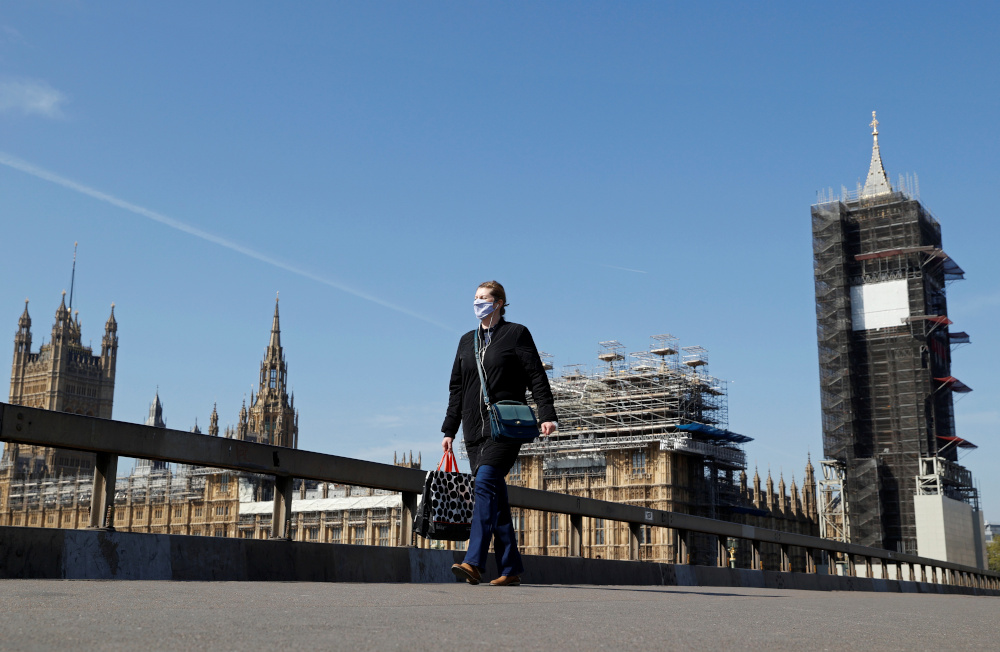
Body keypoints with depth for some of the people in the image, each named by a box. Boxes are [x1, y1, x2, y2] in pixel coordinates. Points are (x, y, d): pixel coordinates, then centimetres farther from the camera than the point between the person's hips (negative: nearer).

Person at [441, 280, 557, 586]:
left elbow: (536, 377, -3)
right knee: (495, 495, 3)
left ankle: (474, 563, -26)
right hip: (475, 428, 5)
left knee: (486, 483, -20)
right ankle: (510, 568, 7)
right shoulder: (467, 340, 18)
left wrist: (547, 415, -15)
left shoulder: (516, 334, 4)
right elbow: (457, 388, 19)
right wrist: (449, 430, 15)